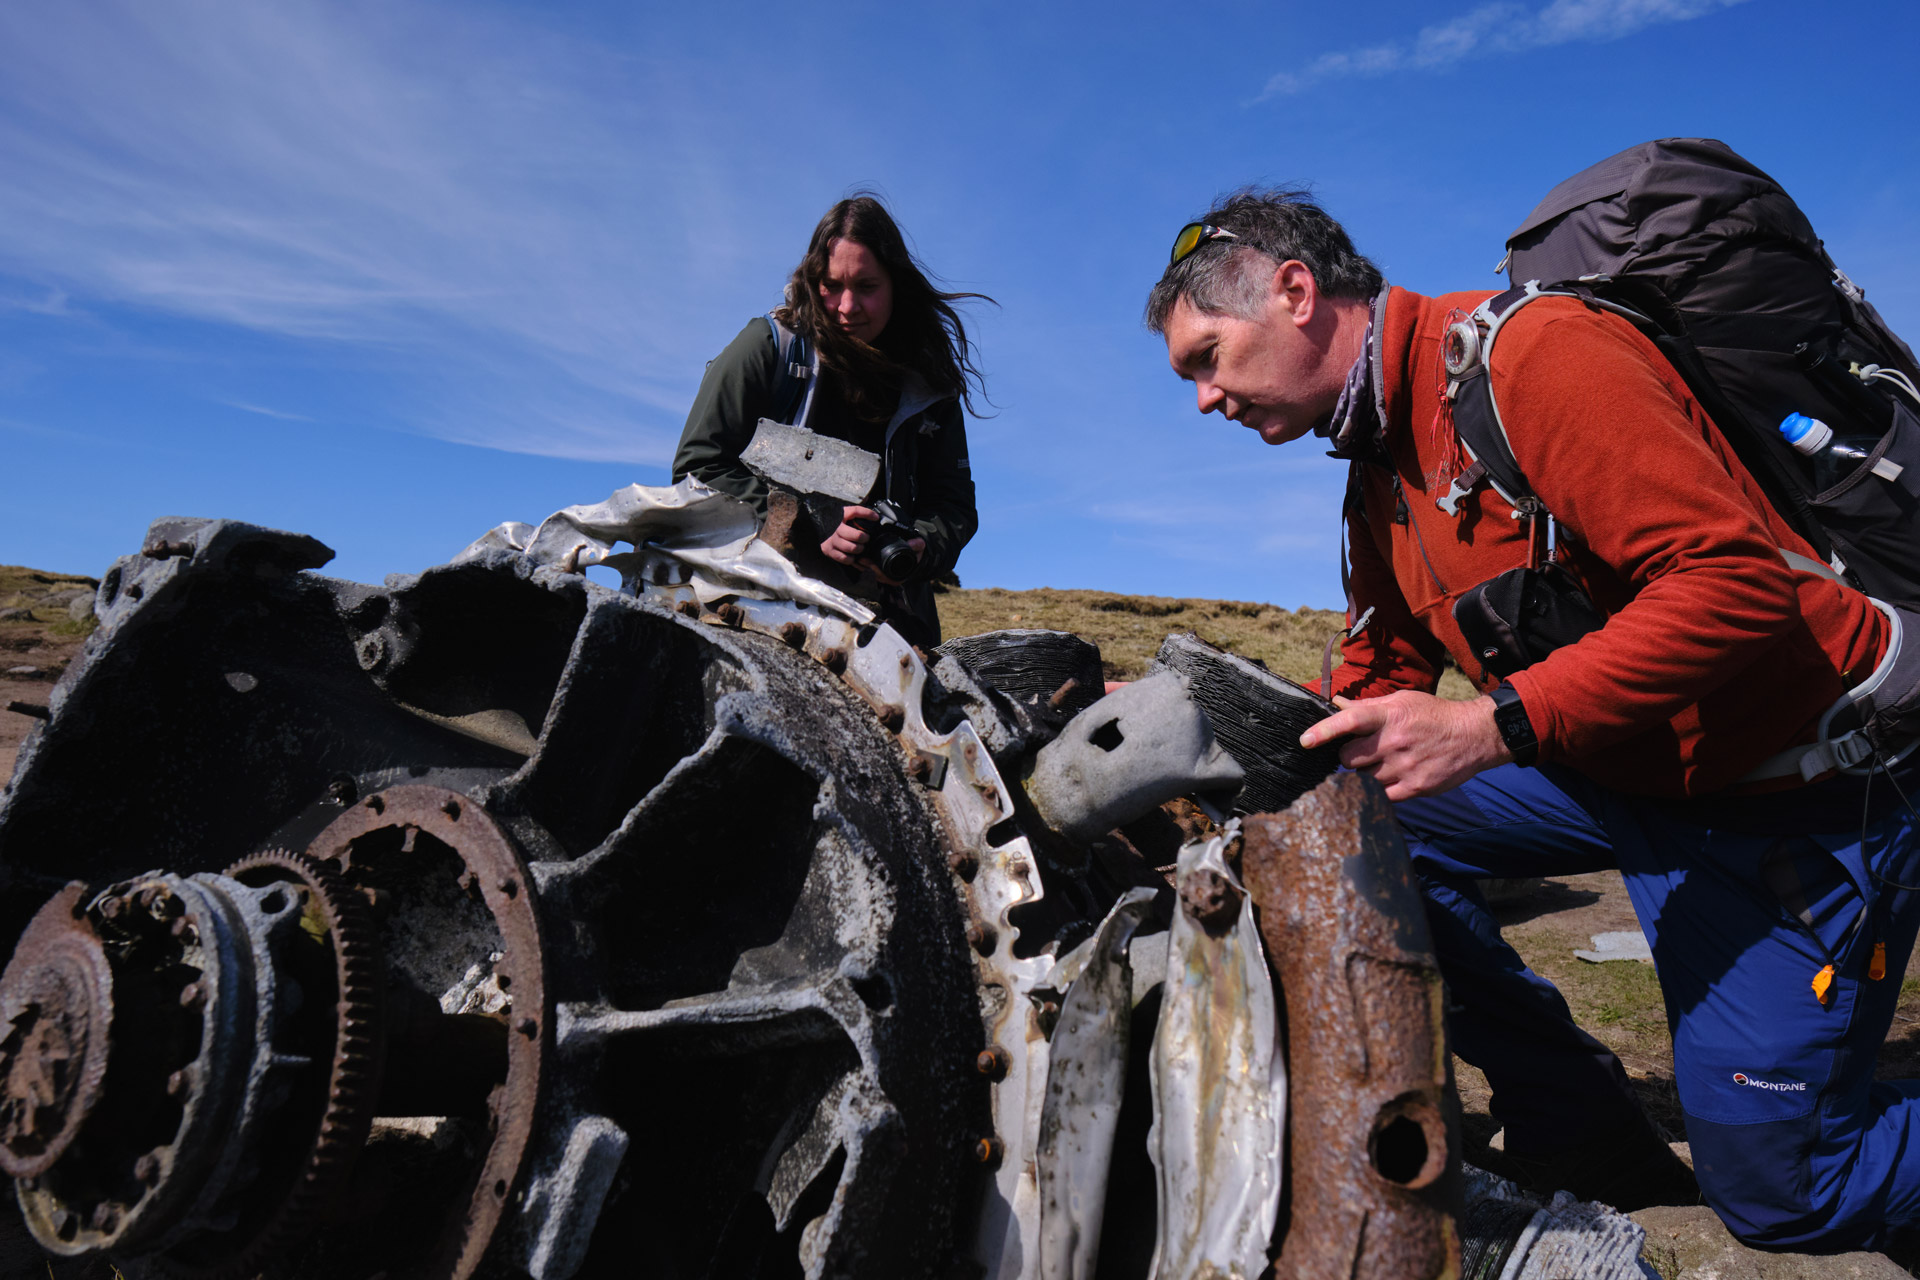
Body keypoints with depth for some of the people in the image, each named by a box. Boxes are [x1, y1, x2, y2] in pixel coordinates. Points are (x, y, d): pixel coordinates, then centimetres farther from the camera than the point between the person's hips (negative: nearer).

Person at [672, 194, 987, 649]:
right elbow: (698, 468, -2)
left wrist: (921, 547, -13)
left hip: (887, 611, 3)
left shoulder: (928, 380, 11)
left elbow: (953, 502, 11)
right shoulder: (771, 345, 3)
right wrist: (813, 526, -13)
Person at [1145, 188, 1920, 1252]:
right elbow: (1371, 694, 9)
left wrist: (1491, 724, -32)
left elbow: (1733, 582, -28)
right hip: (1622, 776, 8)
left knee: (1778, 1193, -4)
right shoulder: (1380, 473, 7)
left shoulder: (1528, 352, -20)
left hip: (1796, 786, -8)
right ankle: (1587, 1143, 8)